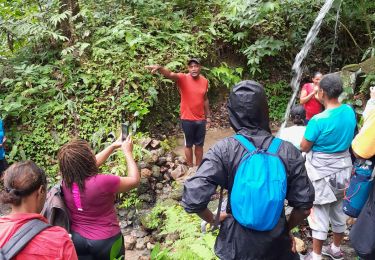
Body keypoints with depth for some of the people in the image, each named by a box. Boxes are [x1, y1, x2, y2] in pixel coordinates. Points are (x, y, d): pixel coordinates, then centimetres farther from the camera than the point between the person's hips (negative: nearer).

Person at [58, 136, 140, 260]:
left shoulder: (66, 180, -11)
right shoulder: (103, 182, -30)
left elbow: (92, 163, 7)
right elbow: (134, 180, -13)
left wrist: (113, 146, 11)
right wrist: (128, 152, -4)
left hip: (76, 239, 5)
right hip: (106, 241, -4)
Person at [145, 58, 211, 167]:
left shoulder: (204, 81, 2)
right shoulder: (183, 78, -13)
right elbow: (170, 74, -34)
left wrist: (208, 116, 15)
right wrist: (160, 68, -55)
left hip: (201, 119, 4)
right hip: (187, 120, -4)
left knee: (199, 145, 15)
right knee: (189, 145, 11)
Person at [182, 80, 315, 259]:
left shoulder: (224, 150, -21)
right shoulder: (288, 151, -15)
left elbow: (192, 198, -25)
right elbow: (304, 206, -8)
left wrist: (212, 219, -5)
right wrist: (286, 228, 10)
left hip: (237, 243, -1)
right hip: (276, 244, 2)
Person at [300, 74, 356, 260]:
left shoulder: (318, 120, -25)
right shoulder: (350, 112, -4)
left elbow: (304, 147, -14)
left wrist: (308, 131, 0)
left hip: (322, 172, -6)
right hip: (343, 167, 7)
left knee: (320, 214, 6)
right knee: (339, 211, 20)